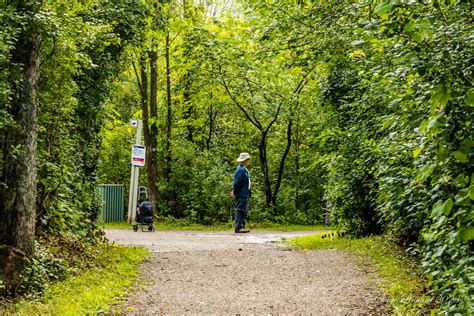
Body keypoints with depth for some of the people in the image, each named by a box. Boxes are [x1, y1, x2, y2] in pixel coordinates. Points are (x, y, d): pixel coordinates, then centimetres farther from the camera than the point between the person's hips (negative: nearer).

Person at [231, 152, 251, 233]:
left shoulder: (244, 169, 17)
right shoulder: (240, 170, -16)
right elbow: (237, 182, -19)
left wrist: (234, 191, 17)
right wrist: (234, 192, -12)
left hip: (245, 194, 10)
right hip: (241, 194, -10)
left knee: (244, 211, 12)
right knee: (240, 210, -10)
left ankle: (242, 227, 17)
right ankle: (238, 227, -10)